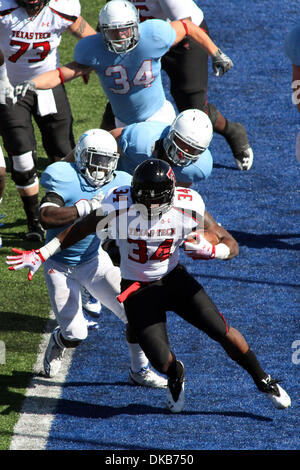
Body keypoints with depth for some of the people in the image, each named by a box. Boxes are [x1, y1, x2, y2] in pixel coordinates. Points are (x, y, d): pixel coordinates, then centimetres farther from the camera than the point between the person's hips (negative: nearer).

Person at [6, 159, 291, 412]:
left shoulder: (187, 208, -22)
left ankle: (263, 381, 24)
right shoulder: (118, 206, -23)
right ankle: (176, 375, 34)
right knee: (161, 361, -7)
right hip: (138, 290, -1)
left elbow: (232, 246, -13)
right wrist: (40, 254, -5)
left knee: (223, 332, -4)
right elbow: (80, 229, -4)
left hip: (174, 279, 1)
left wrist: (209, 250, -36)